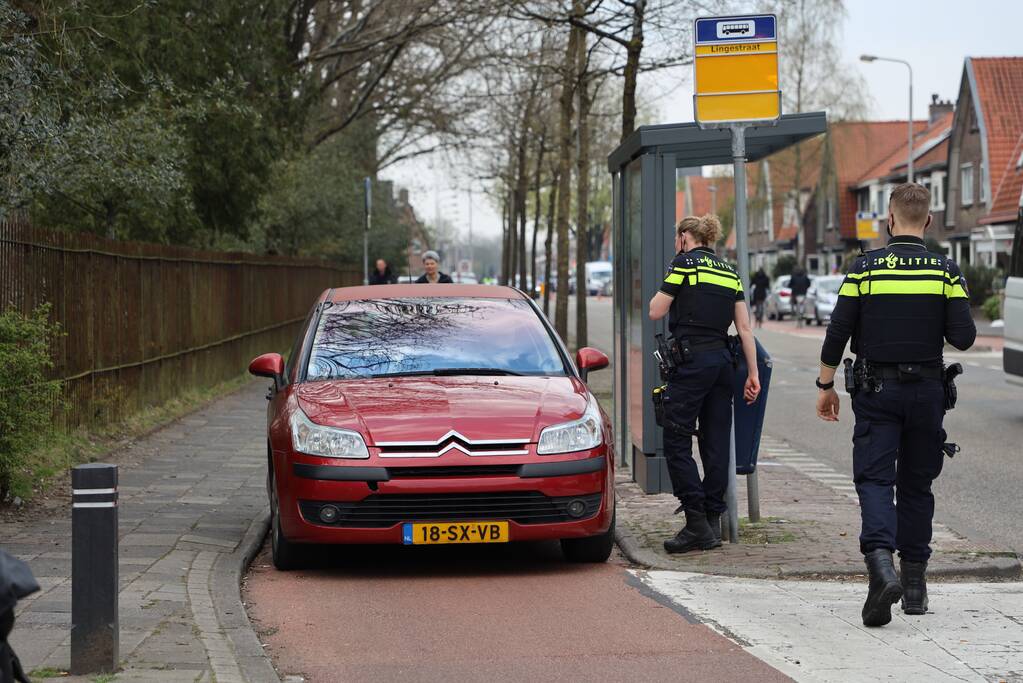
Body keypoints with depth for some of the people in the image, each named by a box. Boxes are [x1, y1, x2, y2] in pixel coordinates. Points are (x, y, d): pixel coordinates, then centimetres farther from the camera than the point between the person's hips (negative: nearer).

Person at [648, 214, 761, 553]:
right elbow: (744, 328, 11)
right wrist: (753, 374, 10)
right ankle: (713, 522, 10)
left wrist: (663, 290, 15)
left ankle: (696, 523, -10)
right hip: (723, 359, 7)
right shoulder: (729, 271, 16)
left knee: (676, 442, -3)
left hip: (692, 359, -7)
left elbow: (655, 311, -4)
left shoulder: (685, 262, -3)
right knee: (716, 443, 8)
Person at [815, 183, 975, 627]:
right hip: (927, 390, 2)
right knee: (916, 484, 13)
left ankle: (881, 562, -28)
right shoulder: (946, 271, -3)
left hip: (877, 391, -2)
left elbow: (838, 332, -6)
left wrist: (826, 385, 5)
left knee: (874, 479, -3)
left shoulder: (865, 268, -5)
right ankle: (914, 582, 17)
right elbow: (963, 337, -7)